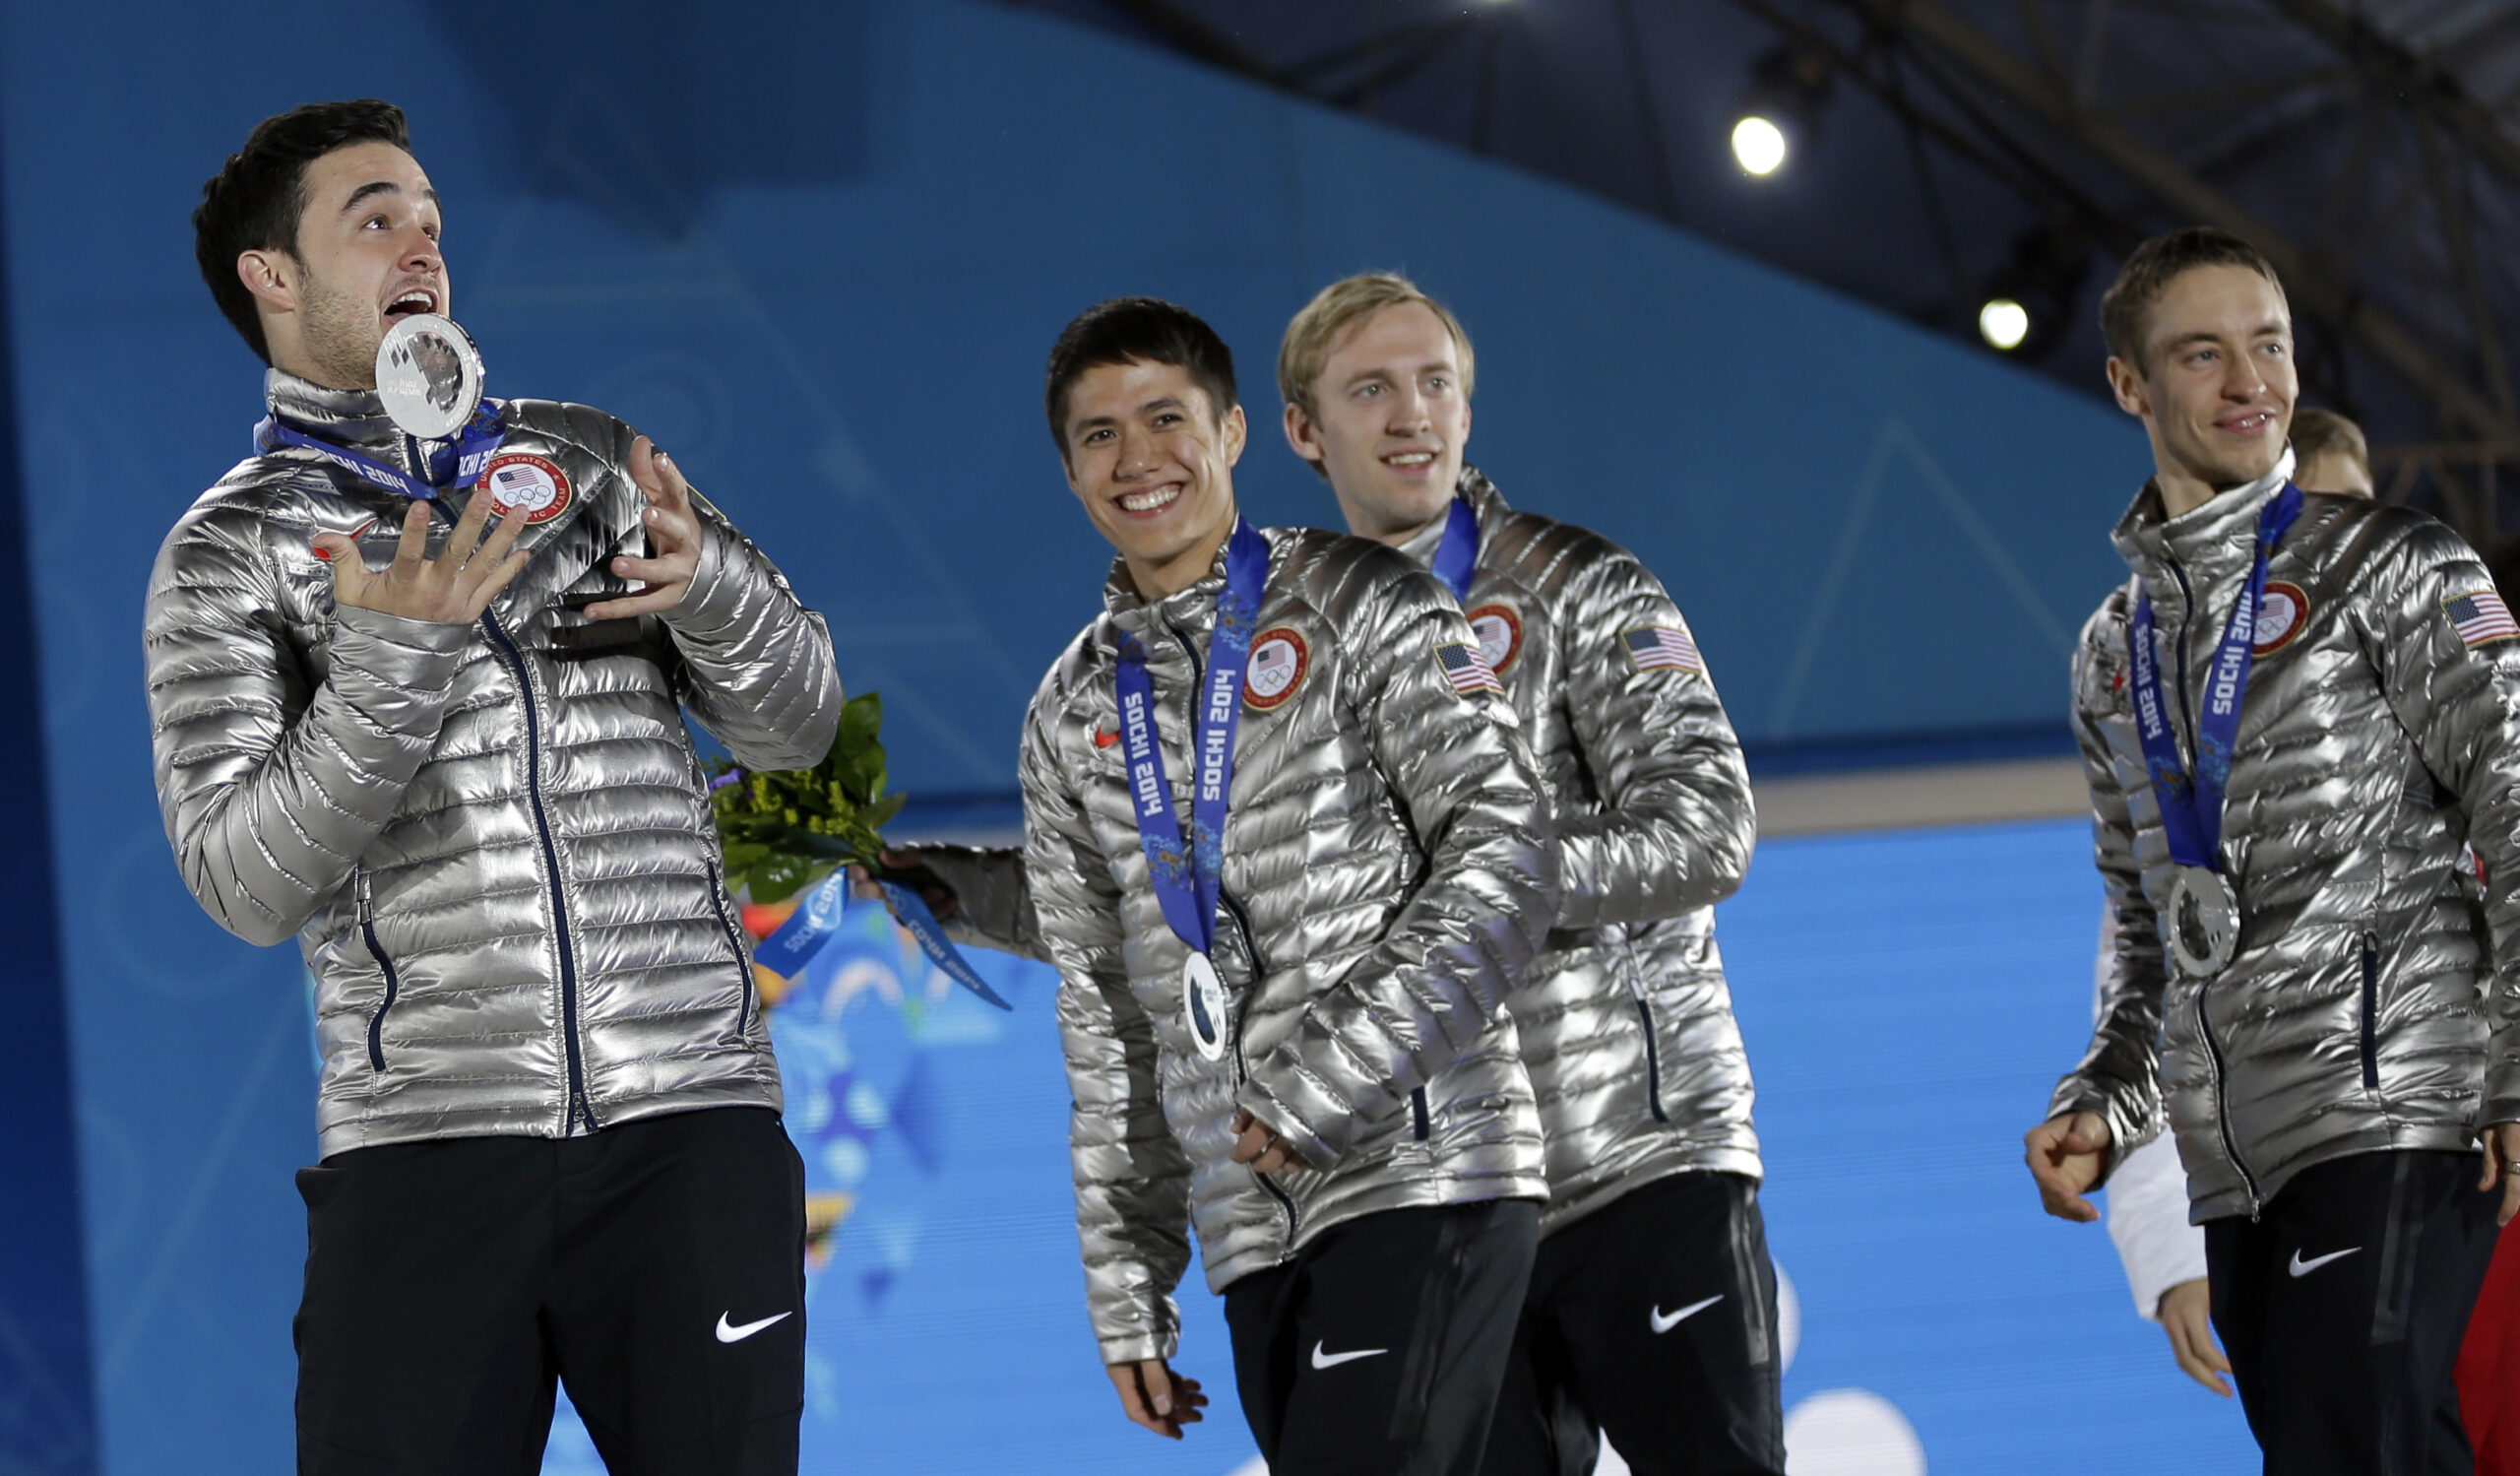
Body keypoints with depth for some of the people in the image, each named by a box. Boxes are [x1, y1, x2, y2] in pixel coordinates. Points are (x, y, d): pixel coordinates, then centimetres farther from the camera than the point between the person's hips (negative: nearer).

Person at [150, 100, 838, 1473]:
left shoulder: (590, 462, 16)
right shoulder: (228, 556, 6)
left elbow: (797, 720, 11)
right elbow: (246, 884, -6)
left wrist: (707, 584, -10)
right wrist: (390, 661, -19)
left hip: (686, 1118, 2)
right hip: (426, 1146, -2)